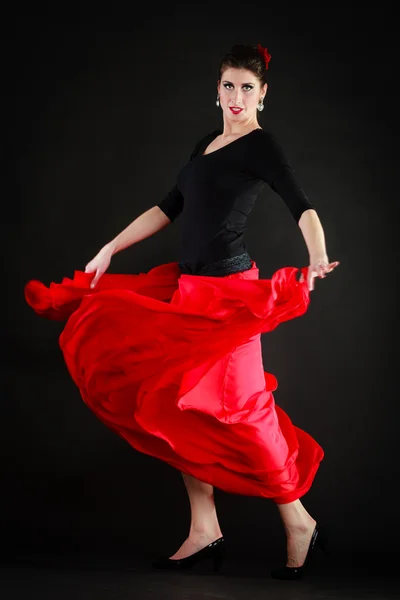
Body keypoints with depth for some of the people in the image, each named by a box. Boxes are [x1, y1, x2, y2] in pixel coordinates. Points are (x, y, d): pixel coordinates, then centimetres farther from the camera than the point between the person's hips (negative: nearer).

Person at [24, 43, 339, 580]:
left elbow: (302, 206, -19)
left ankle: (299, 525, 6)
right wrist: (109, 249, 19)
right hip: (189, 290, 8)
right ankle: (205, 532, 9)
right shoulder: (205, 146, 17)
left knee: (234, 409, -7)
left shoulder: (262, 146, -6)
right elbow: (168, 208, 21)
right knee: (182, 408, 5)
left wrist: (318, 261, -37)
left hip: (227, 293, -8)